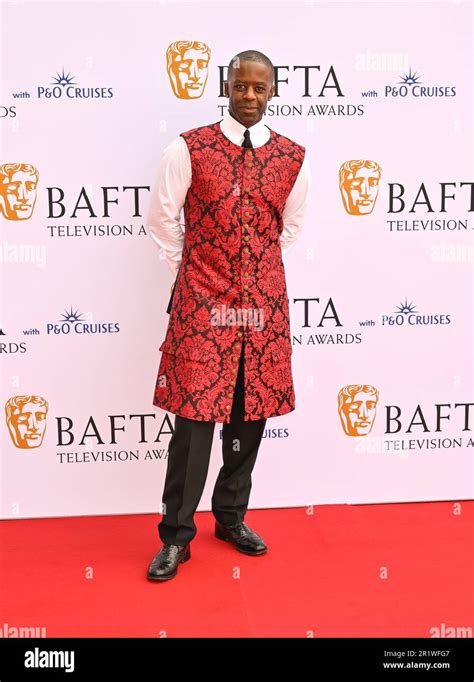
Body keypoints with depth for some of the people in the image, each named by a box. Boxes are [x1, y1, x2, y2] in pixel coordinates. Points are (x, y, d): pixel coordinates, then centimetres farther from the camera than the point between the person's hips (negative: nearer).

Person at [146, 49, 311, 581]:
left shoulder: (293, 157, 6)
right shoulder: (188, 149, -3)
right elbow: (161, 217, 4)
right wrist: (188, 271, 9)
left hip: (265, 304, 3)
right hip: (201, 303, -3)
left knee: (251, 413, 10)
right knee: (194, 415, -3)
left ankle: (231, 516, 29)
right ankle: (176, 535, 12)